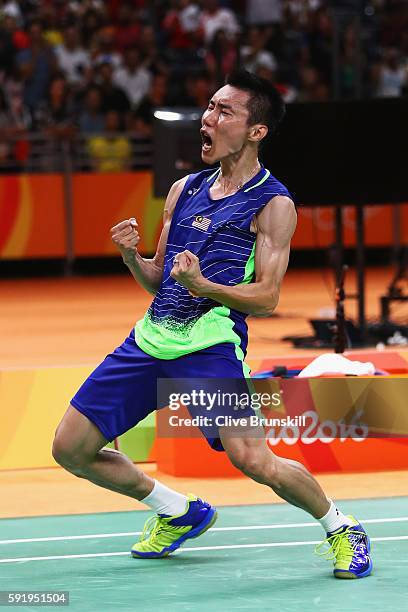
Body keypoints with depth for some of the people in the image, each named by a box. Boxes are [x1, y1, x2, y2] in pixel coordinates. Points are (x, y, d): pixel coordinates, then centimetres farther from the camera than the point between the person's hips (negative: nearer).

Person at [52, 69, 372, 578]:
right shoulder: (185, 189, 15)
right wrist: (133, 257, -2)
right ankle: (179, 514, 25)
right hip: (150, 339, 7)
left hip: (211, 343, -7)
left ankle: (342, 530, 5)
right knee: (71, 448, 3)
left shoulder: (273, 204, -3)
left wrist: (202, 285, -24)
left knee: (253, 461, -24)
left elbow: (267, 297, -9)